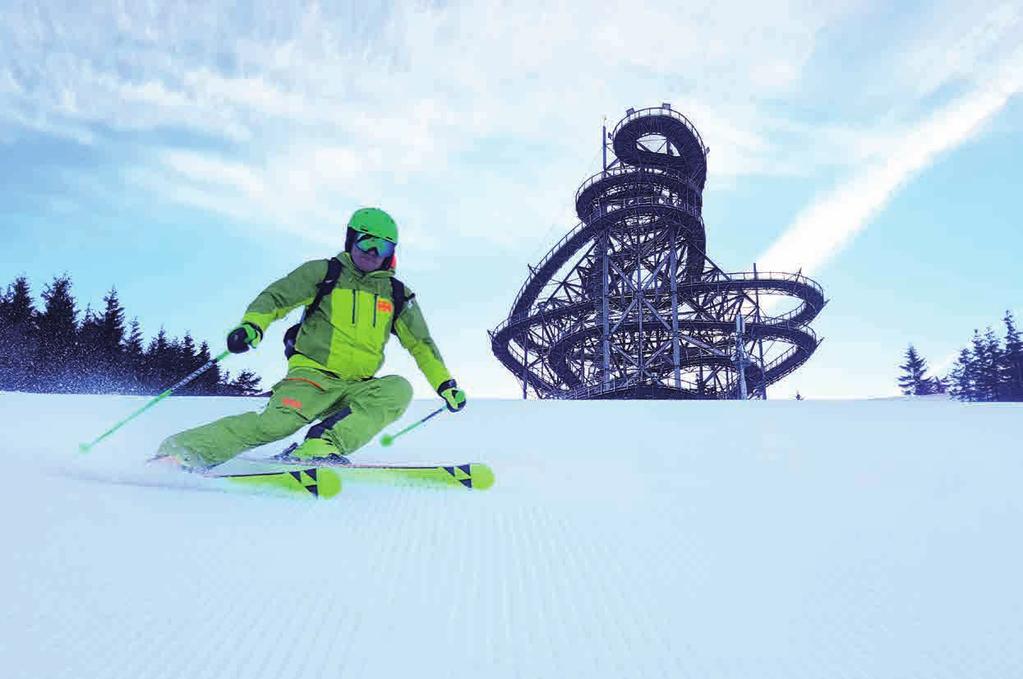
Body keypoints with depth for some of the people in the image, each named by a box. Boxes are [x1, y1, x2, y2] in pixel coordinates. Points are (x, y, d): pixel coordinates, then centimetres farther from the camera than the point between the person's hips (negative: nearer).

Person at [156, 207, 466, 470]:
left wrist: (445, 383, 10)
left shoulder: (397, 295, 13)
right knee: (279, 421, -30)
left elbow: (421, 343, 19)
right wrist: (252, 325, -20)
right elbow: (275, 297, 1)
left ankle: (323, 446, -36)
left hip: (357, 388, 4)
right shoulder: (324, 272, 4)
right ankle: (178, 450, -24)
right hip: (312, 374, -3)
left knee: (399, 389, -26)